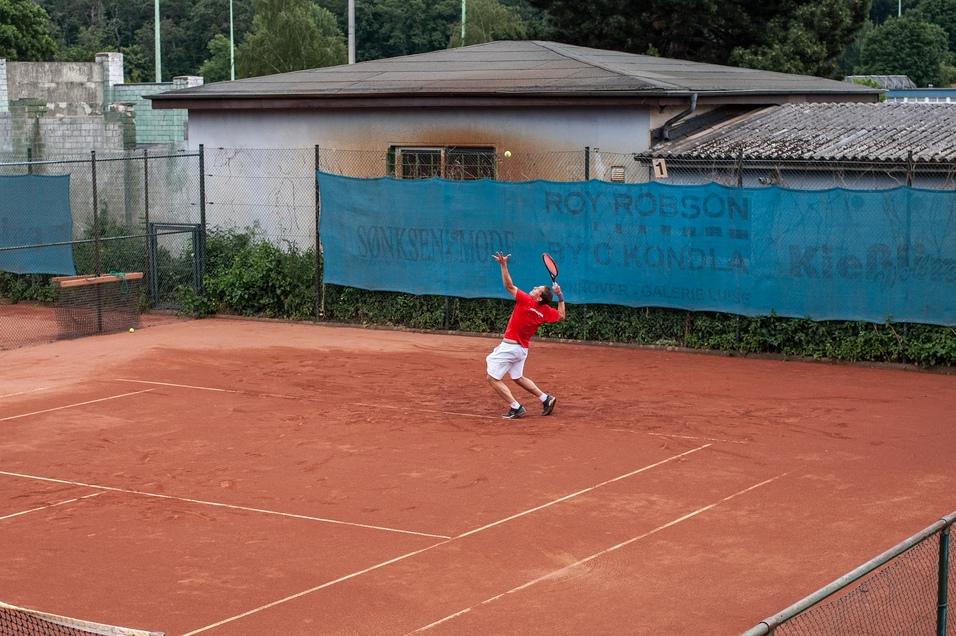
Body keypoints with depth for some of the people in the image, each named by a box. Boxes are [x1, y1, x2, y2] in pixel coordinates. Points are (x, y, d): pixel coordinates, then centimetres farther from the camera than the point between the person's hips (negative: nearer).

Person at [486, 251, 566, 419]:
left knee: (493, 378, 0)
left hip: (509, 346, -8)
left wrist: (503, 264, -16)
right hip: (522, 349, 8)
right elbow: (561, 315, 14)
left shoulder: (526, 301, -20)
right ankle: (546, 399, 25)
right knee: (518, 377, 28)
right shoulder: (545, 311, -4)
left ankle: (516, 408, -4)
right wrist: (560, 296, 10)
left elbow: (508, 286, -18)